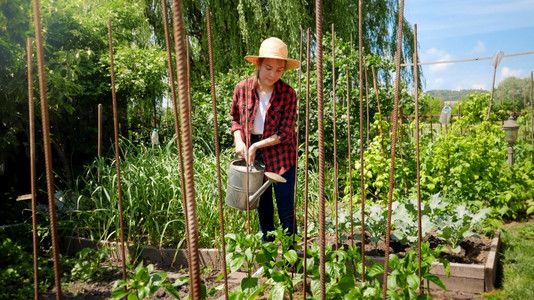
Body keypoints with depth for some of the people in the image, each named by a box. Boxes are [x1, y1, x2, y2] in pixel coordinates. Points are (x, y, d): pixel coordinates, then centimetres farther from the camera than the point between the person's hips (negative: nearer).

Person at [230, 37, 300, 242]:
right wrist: (239, 140, -10)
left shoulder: (288, 94, -15)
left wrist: (256, 146, -21)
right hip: (252, 155, 3)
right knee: (263, 209, 17)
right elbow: (235, 118, 7)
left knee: (286, 211, 3)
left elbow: (284, 133, -15)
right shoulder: (242, 89, -8)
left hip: (280, 155, -3)